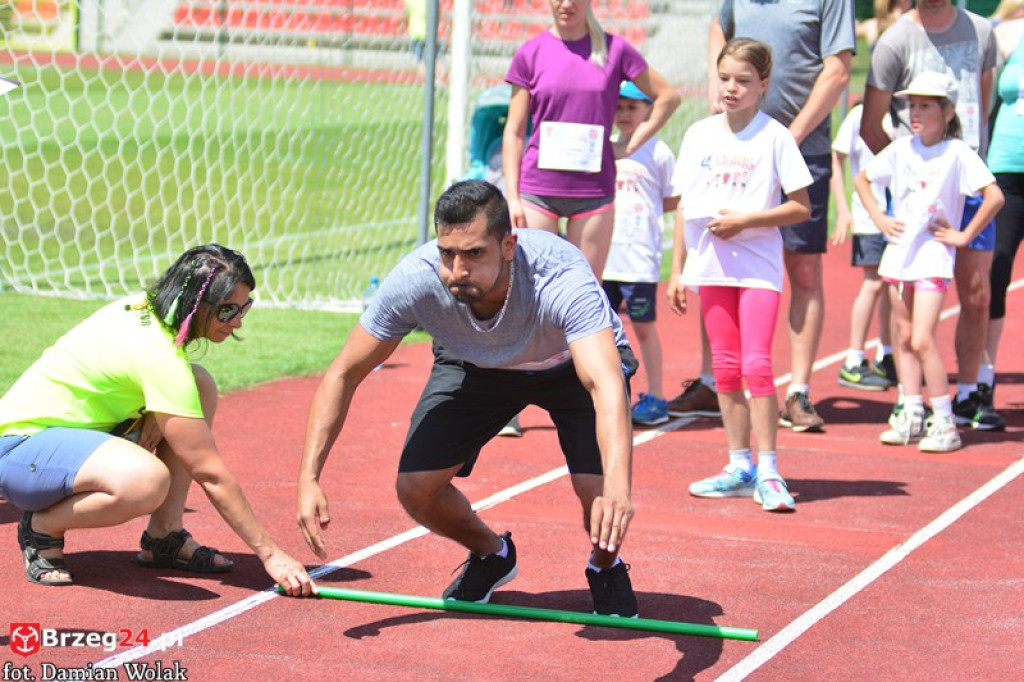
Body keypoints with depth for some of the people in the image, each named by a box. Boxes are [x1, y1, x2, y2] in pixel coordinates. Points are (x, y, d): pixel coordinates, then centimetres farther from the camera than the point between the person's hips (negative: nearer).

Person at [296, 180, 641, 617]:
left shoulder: (561, 280, -43)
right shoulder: (414, 281, -34)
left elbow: (606, 383, -56)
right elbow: (343, 375, -21)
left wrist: (617, 487, -73)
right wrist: (309, 478, -31)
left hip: (572, 363, -3)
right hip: (474, 365, 3)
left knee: (598, 489, -25)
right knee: (415, 487, -13)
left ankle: (605, 566, 13)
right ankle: (491, 555, 21)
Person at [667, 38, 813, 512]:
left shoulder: (774, 137, -5)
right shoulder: (699, 135, 7)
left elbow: (801, 208, -5)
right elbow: (686, 207, 11)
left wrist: (745, 220, -15)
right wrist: (676, 271, 9)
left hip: (758, 265, -4)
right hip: (711, 265, 5)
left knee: (756, 366, -12)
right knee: (725, 369, 8)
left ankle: (767, 471, -8)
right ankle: (740, 465, 17)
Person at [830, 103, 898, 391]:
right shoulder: (860, 115, -5)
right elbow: (836, 159, -3)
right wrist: (843, 210, -9)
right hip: (869, 215, -5)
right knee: (874, 283, -9)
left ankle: (886, 360, 22)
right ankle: (853, 364, -2)